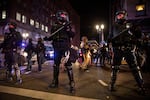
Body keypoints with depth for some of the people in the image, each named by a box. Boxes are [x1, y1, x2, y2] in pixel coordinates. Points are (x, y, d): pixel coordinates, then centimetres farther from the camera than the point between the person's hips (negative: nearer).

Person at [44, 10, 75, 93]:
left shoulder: (67, 25, 7)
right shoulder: (54, 26, 14)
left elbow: (72, 35, -2)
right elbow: (52, 37, 18)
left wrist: (68, 29, -17)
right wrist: (47, 38, 0)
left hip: (66, 47, -4)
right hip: (57, 47, 4)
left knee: (68, 64, -9)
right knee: (56, 64, 11)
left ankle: (72, 83, 1)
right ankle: (55, 81, 27)